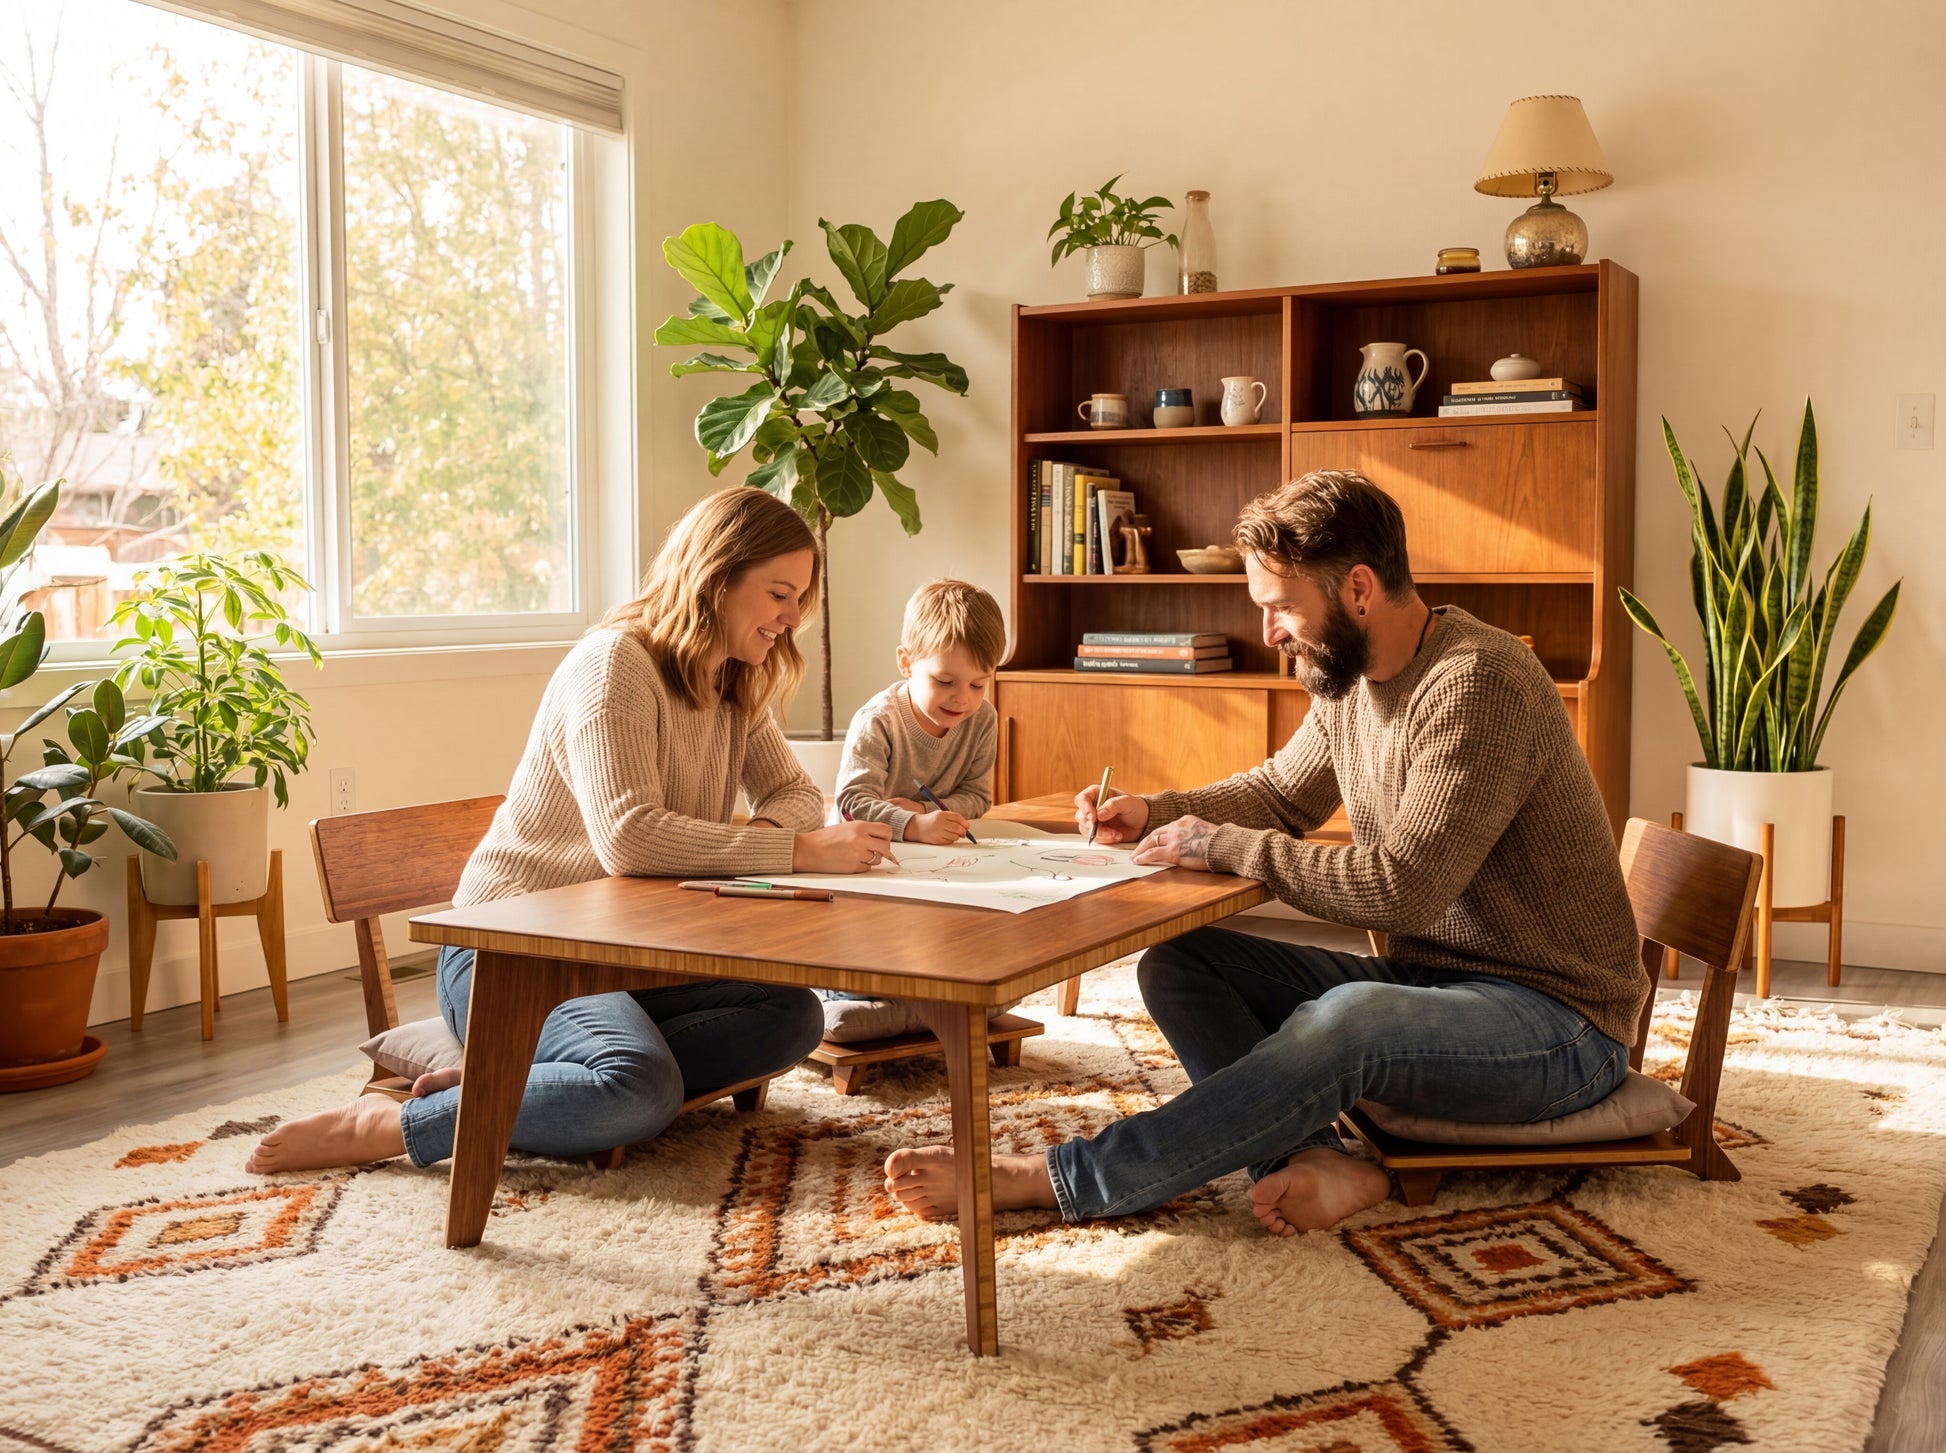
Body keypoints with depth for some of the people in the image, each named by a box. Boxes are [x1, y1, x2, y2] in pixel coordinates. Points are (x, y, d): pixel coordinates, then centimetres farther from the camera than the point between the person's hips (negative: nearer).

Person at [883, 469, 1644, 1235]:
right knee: (1177, 963, -4)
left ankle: (1051, 1180, -32)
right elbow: (1279, 793, 21)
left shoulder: (1478, 682, -23)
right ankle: (1314, 1160, -26)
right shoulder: (1348, 679, 5)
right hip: (1425, 979, 9)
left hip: (1554, 1016, -9)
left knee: (1347, 1021, -39)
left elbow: (1404, 885, -29)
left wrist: (1223, 844, -20)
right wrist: (1154, 813, 3)